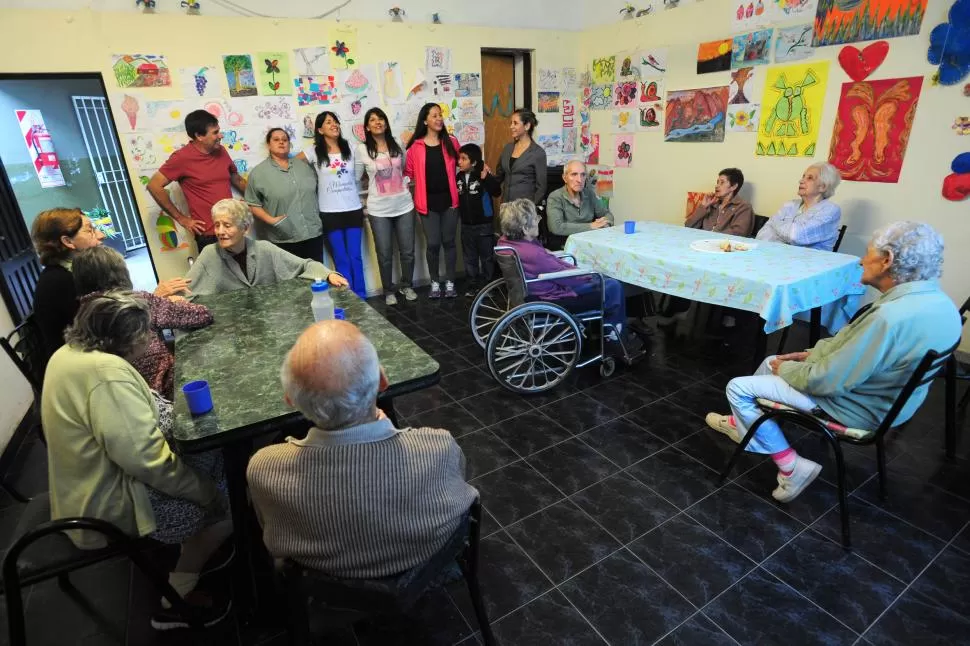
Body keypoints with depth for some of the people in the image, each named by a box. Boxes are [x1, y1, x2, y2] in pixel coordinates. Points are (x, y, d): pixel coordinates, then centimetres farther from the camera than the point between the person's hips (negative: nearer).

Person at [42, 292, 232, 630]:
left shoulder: (71, 352, 1)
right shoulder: (107, 372, -31)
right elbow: (144, 457, -33)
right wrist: (204, 490, -22)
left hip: (88, 489, 10)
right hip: (107, 505, -10)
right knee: (226, 502, -4)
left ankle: (194, 553, 27)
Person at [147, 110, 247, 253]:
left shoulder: (221, 151, 7)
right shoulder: (182, 157, -9)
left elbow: (236, 179, 23)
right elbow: (154, 186, -6)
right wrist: (181, 218, -6)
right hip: (208, 234, -5)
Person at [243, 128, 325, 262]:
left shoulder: (304, 167, 13)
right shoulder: (258, 172, -1)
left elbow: (315, 190, 22)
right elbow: (252, 204, -3)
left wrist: (316, 218, 13)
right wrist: (271, 220, -16)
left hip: (313, 235, 4)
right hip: (283, 240, -4)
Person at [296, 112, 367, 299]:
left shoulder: (350, 149, 5)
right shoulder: (314, 152, -2)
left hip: (353, 210, 2)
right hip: (330, 213, -1)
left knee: (356, 257, 5)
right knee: (342, 260, 5)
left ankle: (361, 298, 16)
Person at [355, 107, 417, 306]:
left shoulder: (397, 145, 6)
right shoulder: (362, 150, -3)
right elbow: (356, 178, 4)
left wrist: (404, 184, 9)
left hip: (404, 206, 3)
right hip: (379, 210, -2)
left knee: (408, 251, 7)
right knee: (385, 254, 5)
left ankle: (407, 286, 28)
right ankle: (388, 291, 22)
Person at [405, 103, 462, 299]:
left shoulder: (451, 142, 4)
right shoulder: (416, 147, -1)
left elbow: (458, 166, 16)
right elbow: (409, 173, 5)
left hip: (449, 200, 1)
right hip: (428, 202, -1)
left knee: (449, 242, 7)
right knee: (433, 244, 2)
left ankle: (450, 283, 19)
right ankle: (435, 283, 18)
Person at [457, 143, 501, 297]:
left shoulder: (483, 176, -13)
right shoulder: (459, 177, 3)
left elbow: (497, 191, -25)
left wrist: (487, 177, -31)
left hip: (484, 224, -5)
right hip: (466, 224, 5)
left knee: (486, 256, 8)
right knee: (469, 257, 13)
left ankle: (487, 284, 20)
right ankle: (473, 284, 25)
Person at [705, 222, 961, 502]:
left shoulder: (890, 317, -35)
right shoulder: (936, 300, -4)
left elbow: (828, 381, -28)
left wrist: (785, 369, -10)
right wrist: (812, 353, 6)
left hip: (854, 406, -10)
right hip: (882, 395, 10)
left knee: (738, 388, -3)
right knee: (771, 361, 22)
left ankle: (791, 467, 7)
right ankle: (742, 422, 39)